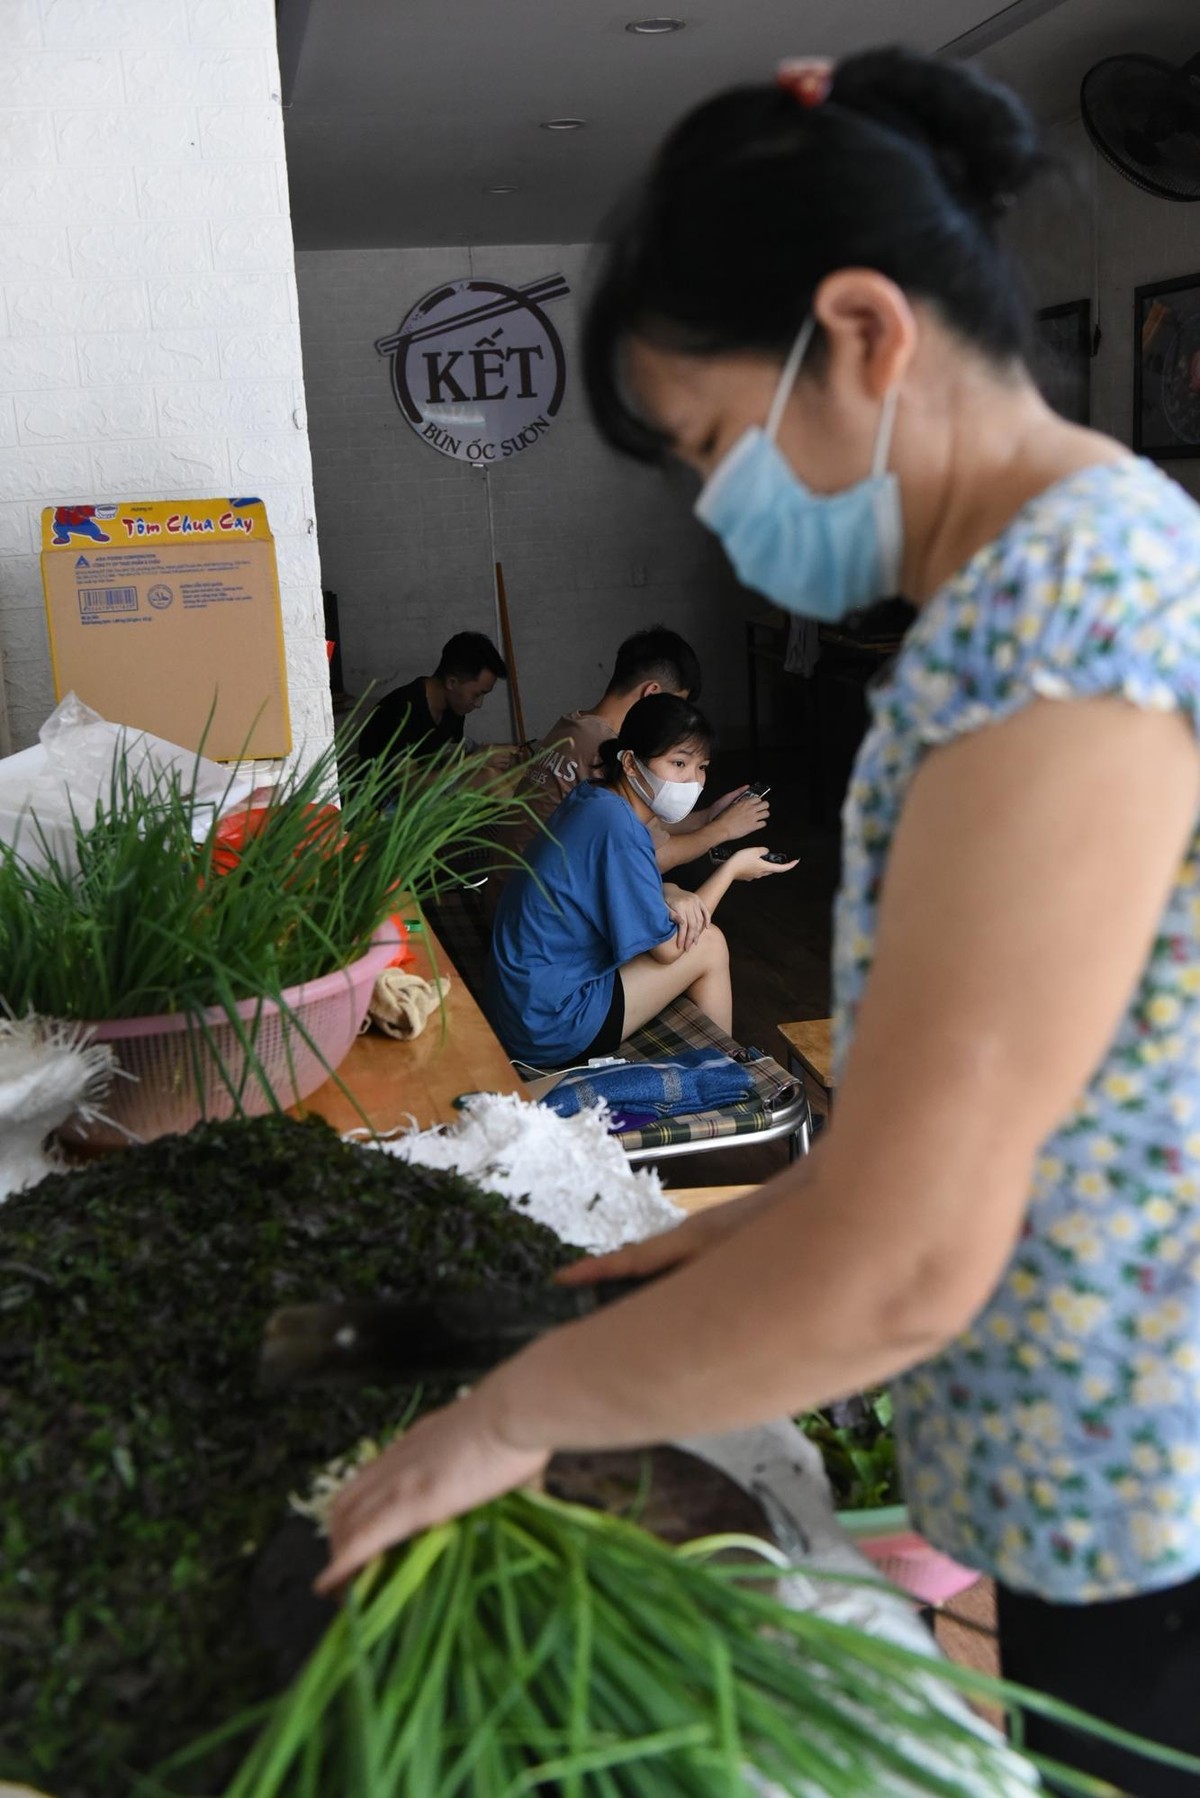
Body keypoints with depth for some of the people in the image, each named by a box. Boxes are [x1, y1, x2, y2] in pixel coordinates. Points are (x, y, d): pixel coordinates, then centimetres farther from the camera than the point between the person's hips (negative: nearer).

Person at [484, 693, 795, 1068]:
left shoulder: (592, 797, 3)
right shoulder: (616, 825, -23)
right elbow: (667, 947, -14)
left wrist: (670, 896, -5)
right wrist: (733, 869, -3)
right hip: (550, 1028, -9)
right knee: (708, 944, -3)